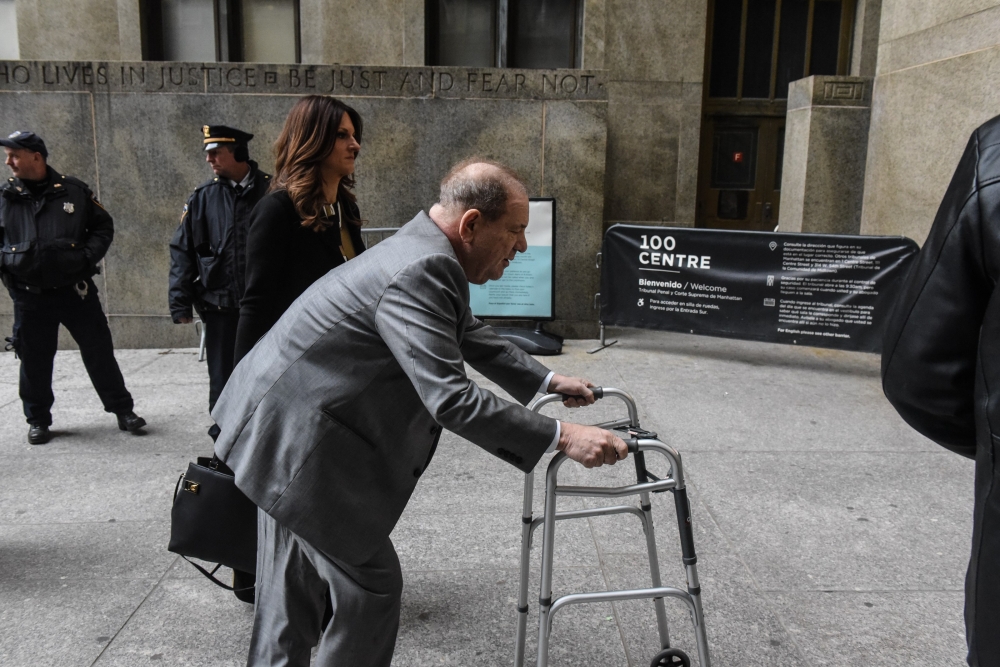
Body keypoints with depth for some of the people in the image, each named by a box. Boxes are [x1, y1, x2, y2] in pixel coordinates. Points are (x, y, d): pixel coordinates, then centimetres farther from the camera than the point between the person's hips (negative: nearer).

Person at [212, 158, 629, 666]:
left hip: (283, 420, 10)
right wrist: (561, 437, -26)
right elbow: (450, 400, -31)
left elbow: (470, 336, 19)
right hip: (295, 440, -10)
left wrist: (545, 381, 14)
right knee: (371, 585, 2)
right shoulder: (418, 273, -28)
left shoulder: (427, 253, 4)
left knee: (294, 586, 23)